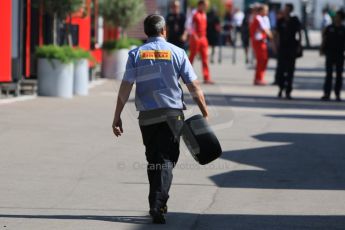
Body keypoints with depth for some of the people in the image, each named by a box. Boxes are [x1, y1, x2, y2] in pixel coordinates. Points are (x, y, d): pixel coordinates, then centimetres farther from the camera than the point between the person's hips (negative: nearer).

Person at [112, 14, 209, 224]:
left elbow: (125, 87, -4)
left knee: (153, 160, 16)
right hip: (173, 114, -2)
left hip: (147, 116, 2)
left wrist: (117, 116, 0)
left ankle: (157, 204, 23)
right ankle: (158, 205, -17)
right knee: (166, 160, -1)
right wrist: (205, 113, 6)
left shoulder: (136, 54, 3)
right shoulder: (177, 53, 1)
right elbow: (194, 87, -1)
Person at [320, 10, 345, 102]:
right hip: (330, 54, 0)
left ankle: (337, 94, 9)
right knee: (329, 74, -2)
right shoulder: (329, 28, 5)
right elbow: (324, 39, 8)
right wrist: (322, 49, -4)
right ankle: (326, 93, -3)